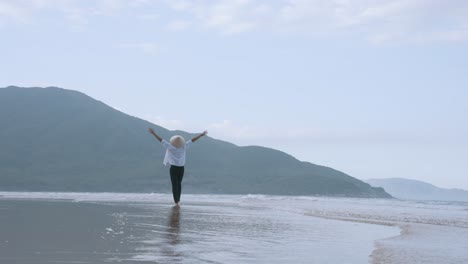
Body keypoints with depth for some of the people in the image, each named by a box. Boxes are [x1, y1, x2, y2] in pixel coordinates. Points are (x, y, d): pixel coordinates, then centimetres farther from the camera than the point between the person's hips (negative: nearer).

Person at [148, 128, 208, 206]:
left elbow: (161, 140, -14)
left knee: (174, 185, 0)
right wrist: (201, 135, 2)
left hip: (173, 168, -3)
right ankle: (178, 199, 28)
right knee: (179, 183, 20)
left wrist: (153, 133, -8)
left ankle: (176, 202, -6)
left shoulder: (170, 147, -16)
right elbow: (192, 140, -3)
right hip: (181, 168, 3)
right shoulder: (183, 147, -9)